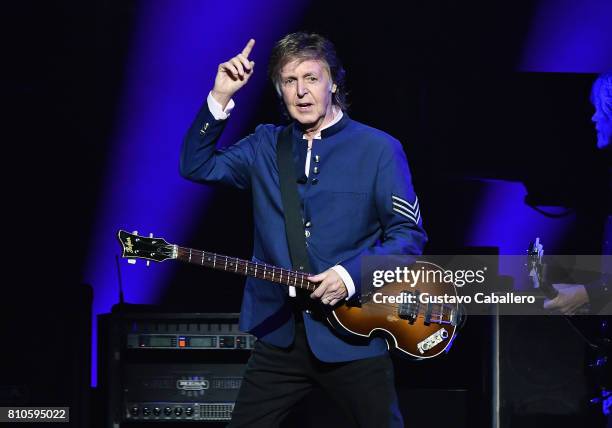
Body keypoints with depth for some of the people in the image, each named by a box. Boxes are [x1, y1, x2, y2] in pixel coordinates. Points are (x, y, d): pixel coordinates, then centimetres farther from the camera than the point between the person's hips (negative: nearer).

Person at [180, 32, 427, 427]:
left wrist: (353, 275, -18)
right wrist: (220, 98, -7)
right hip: (279, 333, 3)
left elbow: (409, 234, -4)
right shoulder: (265, 146, 9)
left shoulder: (379, 149, -3)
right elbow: (197, 165, 3)